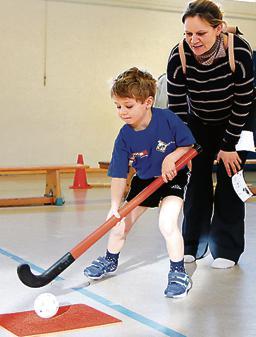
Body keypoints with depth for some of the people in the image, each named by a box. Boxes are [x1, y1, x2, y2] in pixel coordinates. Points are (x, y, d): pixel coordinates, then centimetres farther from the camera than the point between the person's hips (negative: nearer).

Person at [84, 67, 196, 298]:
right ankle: (110, 260, 36)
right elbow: (119, 175, -14)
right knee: (120, 225, 6)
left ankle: (179, 274, -7)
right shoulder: (124, 138, -16)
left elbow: (189, 145, -10)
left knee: (167, 224, -25)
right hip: (143, 180, 4)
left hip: (173, 178, -4)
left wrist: (172, 157, -29)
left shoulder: (167, 119, -23)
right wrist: (115, 205, -24)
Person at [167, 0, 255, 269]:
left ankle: (227, 249, 4)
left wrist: (229, 146, -17)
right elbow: (176, 107, -16)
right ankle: (192, 245, 13)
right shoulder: (178, 57, -28)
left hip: (234, 122, -2)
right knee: (197, 179, 0)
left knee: (229, 178, -5)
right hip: (198, 123, 2)